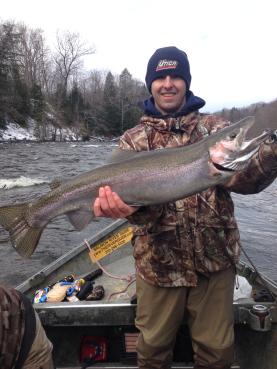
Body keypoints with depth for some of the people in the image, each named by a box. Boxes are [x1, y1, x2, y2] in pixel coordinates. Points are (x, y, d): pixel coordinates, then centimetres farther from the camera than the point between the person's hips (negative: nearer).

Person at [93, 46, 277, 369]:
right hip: (159, 263, 0)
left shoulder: (215, 127, 2)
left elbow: (243, 179, -11)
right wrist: (129, 205, -35)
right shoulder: (134, 140, 1)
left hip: (215, 260, 1)